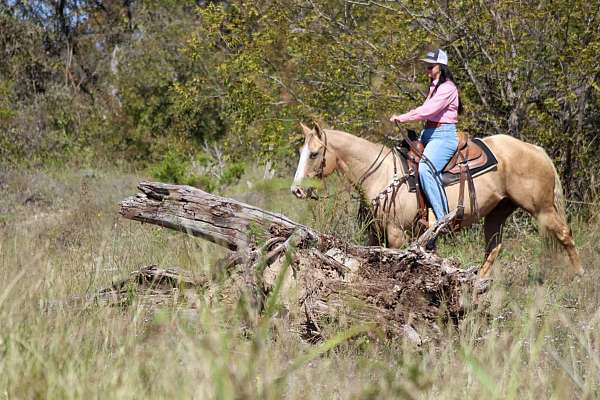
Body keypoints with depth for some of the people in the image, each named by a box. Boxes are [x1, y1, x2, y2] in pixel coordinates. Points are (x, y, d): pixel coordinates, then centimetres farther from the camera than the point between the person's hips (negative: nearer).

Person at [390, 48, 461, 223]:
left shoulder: (447, 88, -12)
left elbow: (428, 110, -21)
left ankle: (443, 218, -31)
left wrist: (403, 118, -19)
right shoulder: (433, 87, 19)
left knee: (425, 168, -30)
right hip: (429, 133, 11)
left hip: (444, 135, -11)